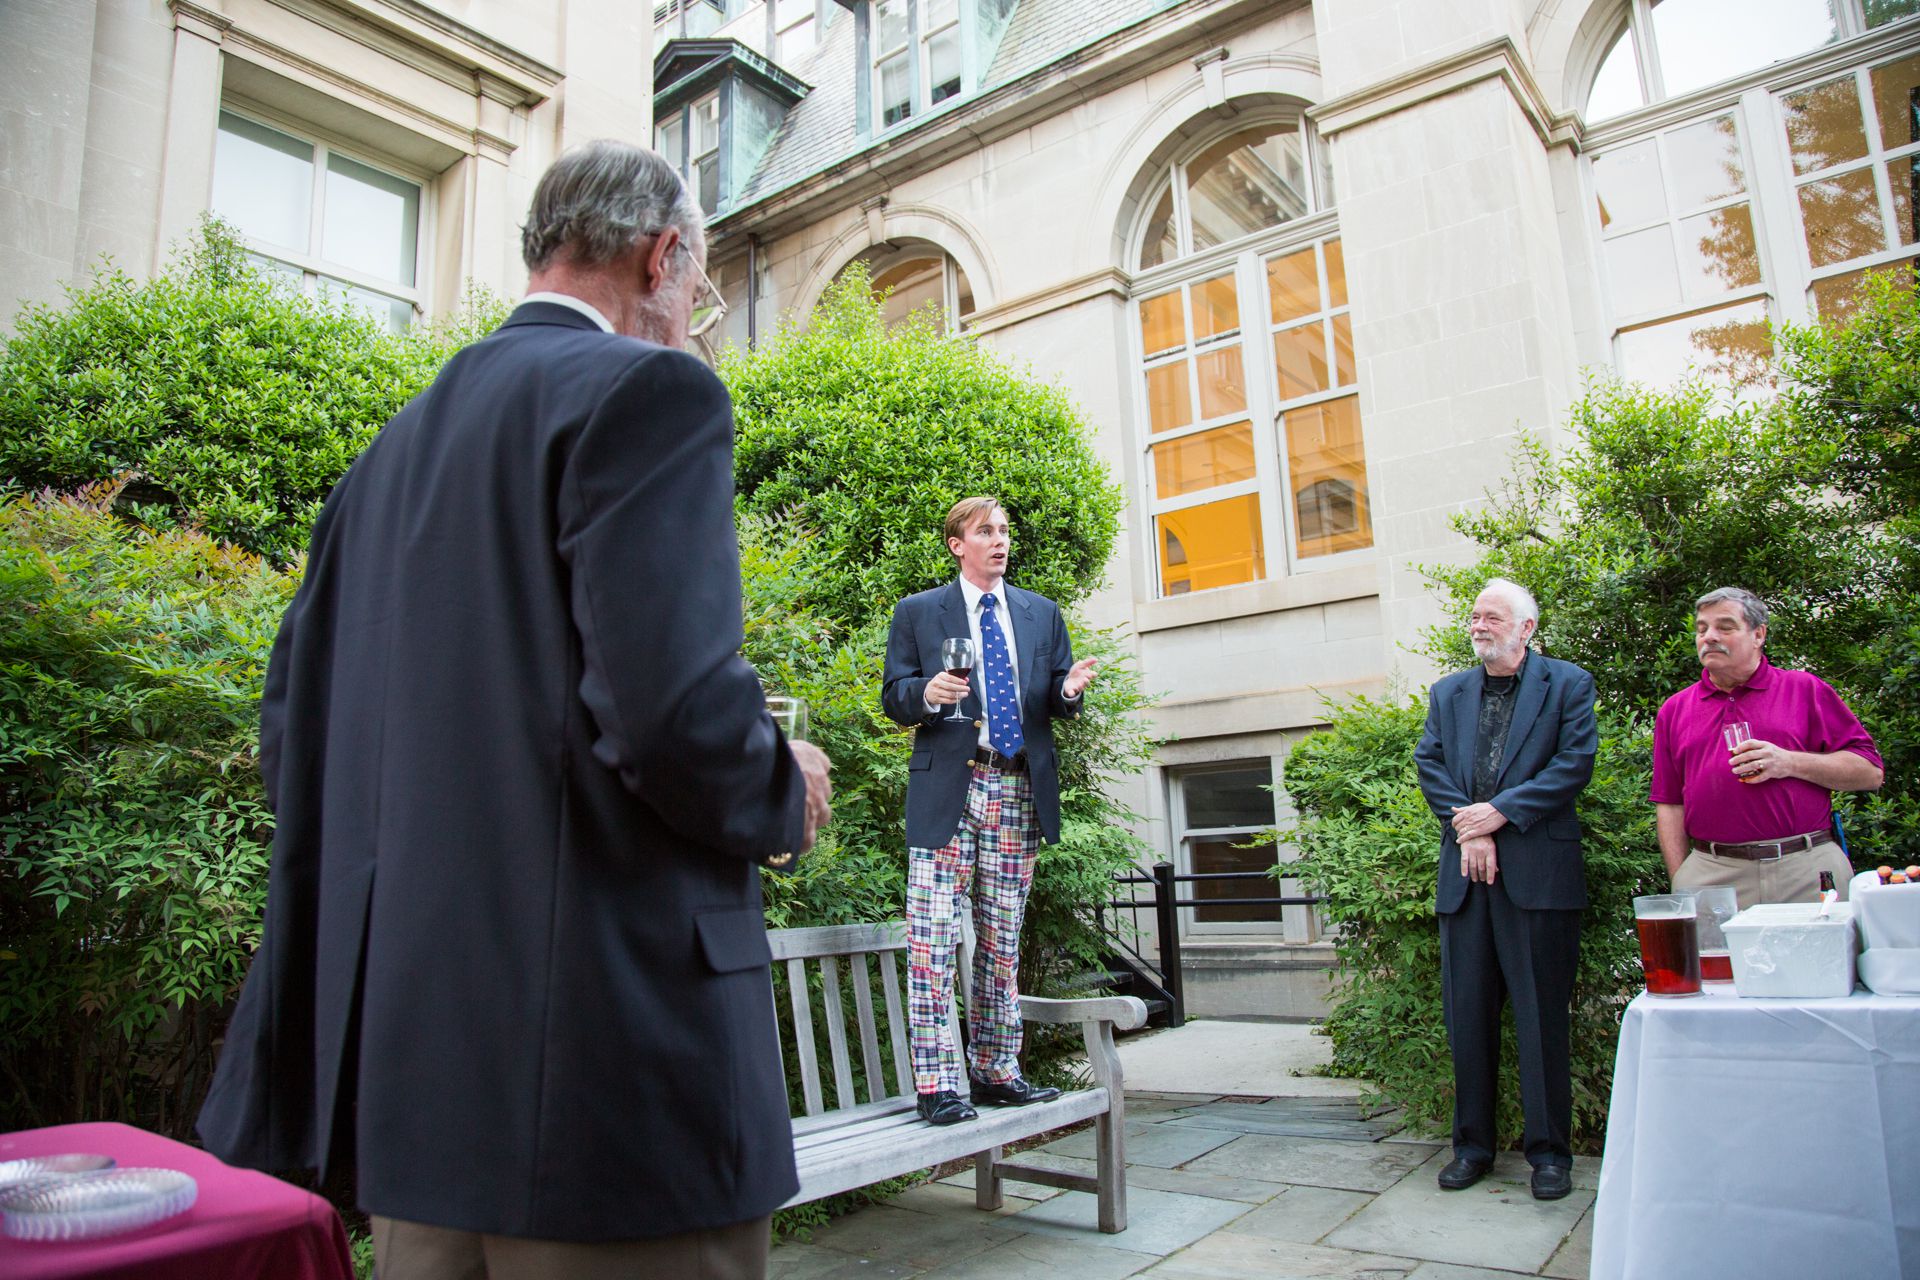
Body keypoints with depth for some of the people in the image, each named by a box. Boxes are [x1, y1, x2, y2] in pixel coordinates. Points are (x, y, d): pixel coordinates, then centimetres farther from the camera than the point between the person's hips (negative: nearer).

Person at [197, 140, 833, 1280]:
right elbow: (672, 702, -22)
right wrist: (783, 799, -3)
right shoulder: (650, 390, -10)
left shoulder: (400, 440, 14)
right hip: (602, 1067, -8)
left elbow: (297, 726, 15)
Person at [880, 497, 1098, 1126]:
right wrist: (928, 693, -18)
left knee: (1003, 939, 10)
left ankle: (995, 1072, 20)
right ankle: (937, 1084, -2)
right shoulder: (917, 613, 8)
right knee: (933, 937, -8)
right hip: (946, 788, -3)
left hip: (1020, 789, 4)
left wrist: (1069, 689, -8)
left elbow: (1056, 702, 15)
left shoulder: (1042, 613, 17)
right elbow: (893, 697, 4)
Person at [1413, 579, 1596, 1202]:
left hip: (1537, 870, -4)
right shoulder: (1448, 692, 16)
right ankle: (1473, 1144, 19)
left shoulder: (1567, 683, 4)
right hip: (1465, 871, 4)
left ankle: (1549, 1151, 14)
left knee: (1542, 1014, 1)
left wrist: (1500, 812, -12)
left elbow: (1576, 762, -6)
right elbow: (1429, 763, 7)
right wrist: (1467, 830, -7)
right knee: (1467, 1012, 8)